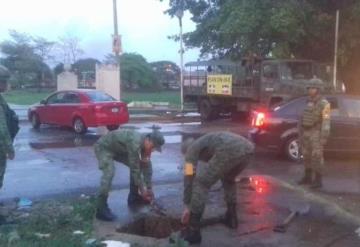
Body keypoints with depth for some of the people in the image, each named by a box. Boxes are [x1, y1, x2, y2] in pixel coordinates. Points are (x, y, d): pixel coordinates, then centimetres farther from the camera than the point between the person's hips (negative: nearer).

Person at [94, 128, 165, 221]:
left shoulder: (145, 143, -9)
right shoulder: (135, 143, -36)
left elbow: (147, 166, -1)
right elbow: (135, 169, -31)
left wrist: (149, 188, -1)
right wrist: (142, 190, -22)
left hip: (118, 149, 9)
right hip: (103, 147, -9)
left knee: (138, 165, 5)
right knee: (109, 172, -29)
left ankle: (133, 197, 17)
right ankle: (101, 209, -26)